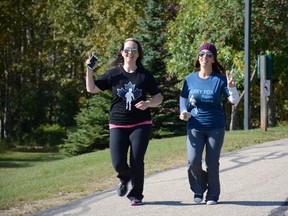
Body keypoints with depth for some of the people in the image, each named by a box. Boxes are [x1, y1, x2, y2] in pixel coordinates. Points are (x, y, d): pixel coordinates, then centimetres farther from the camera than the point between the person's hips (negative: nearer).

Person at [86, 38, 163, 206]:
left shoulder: (145, 75, 3)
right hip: (118, 126, 1)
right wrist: (89, 70, -6)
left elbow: (159, 97, 7)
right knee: (118, 163, -8)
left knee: (137, 162, -7)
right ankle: (125, 178, 29)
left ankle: (136, 195, 12)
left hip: (141, 125, -1)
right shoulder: (114, 74, 5)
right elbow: (91, 88, 6)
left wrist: (147, 103, -13)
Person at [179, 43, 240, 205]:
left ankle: (213, 195, 20)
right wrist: (184, 112, -3)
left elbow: (234, 100, -6)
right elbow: (183, 98, 16)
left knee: (212, 163, 3)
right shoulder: (190, 79, 2)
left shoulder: (220, 79, -4)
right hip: (195, 127, 1)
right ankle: (198, 190, 15)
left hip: (216, 127, -1)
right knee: (193, 161, -10)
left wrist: (232, 87, -25)